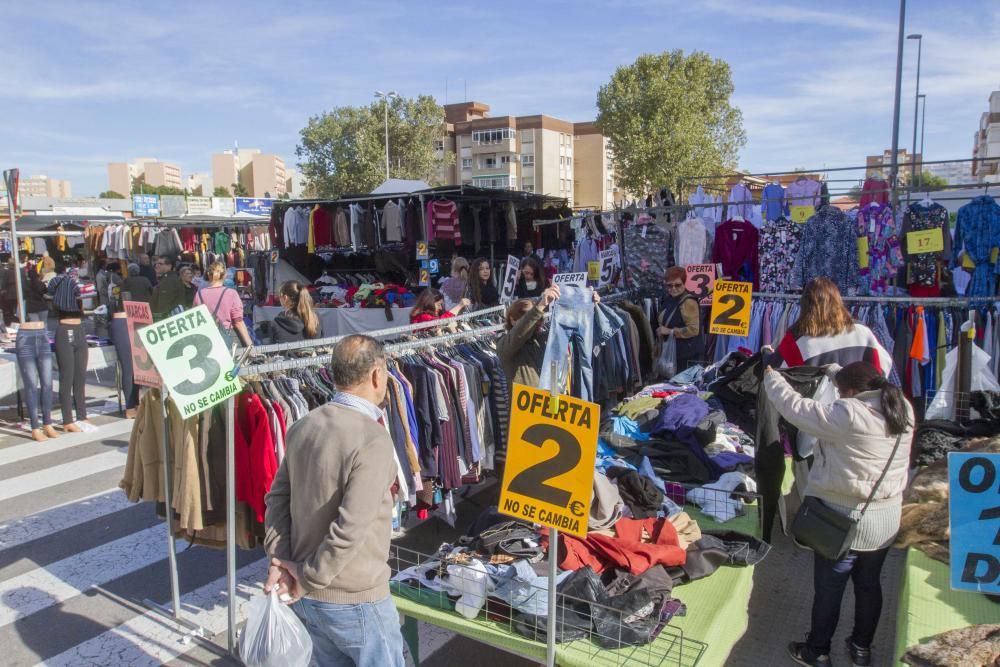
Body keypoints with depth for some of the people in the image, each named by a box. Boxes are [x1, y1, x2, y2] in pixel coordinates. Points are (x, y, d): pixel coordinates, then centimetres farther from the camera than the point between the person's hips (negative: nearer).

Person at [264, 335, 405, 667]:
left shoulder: (302, 427, 0)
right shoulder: (372, 439, -24)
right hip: (355, 600, -7)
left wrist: (280, 558, -1)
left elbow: (277, 497, 4)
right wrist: (310, 579, -16)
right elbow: (351, 527, -28)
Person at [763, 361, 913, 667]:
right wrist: (837, 371, 27)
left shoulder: (847, 415, -26)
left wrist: (771, 377, -3)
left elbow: (795, 407, -18)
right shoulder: (902, 408, -4)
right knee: (869, 584, 22)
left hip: (846, 519, -7)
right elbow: (866, 388, 16)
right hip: (887, 518, 7)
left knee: (828, 589, 10)